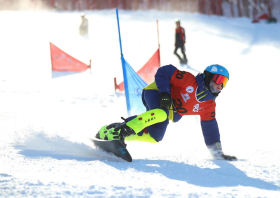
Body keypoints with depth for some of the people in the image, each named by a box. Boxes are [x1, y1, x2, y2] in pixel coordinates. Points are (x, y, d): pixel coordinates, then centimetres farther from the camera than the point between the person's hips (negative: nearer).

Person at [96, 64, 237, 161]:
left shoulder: (209, 105, 5)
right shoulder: (188, 80, -15)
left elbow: (210, 128, 11)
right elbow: (163, 72, -15)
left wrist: (218, 153, 8)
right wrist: (164, 93, -27)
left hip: (168, 113, 8)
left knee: (155, 137, -12)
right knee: (162, 114, -40)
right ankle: (126, 128, -38)